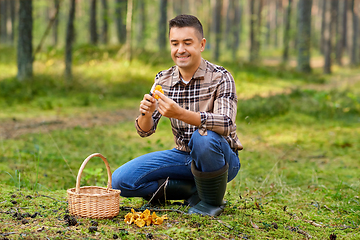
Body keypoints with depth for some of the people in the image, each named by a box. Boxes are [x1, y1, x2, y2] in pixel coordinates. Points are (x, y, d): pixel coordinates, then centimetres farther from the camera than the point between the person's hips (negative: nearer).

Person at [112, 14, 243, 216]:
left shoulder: (220, 78, -15)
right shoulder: (163, 80, 0)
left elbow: (226, 124, -31)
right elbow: (145, 130, -2)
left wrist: (180, 114, -45)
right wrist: (147, 114, -27)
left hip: (222, 159, -4)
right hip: (184, 157, 5)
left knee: (204, 137, -39)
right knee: (121, 179, -11)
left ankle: (212, 201, -12)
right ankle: (192, 190, -3)